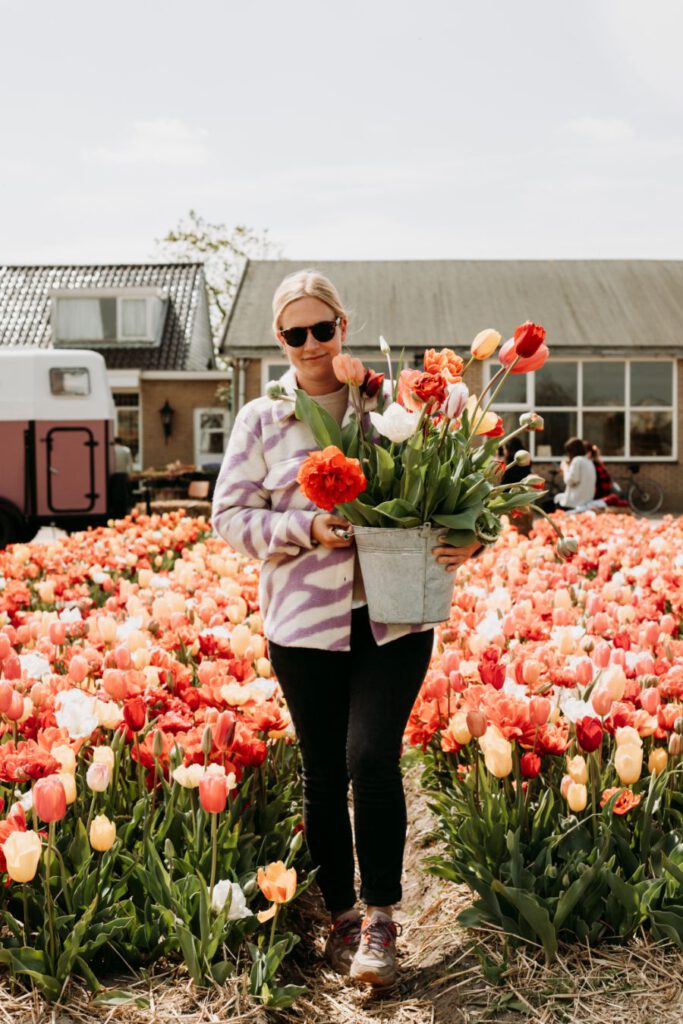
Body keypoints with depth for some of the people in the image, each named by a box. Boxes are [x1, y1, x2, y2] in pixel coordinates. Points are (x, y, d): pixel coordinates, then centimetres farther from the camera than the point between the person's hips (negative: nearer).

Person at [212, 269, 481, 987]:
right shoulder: (261, 420, 5)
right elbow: (229, 515, 4)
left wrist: (463, 541, -11)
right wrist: (304, 529, -12)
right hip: (306, 623, 1)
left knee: (372, 758, -12)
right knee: (323, 772, 9)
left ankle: (380, 919, 5)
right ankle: (340, 913, 27)